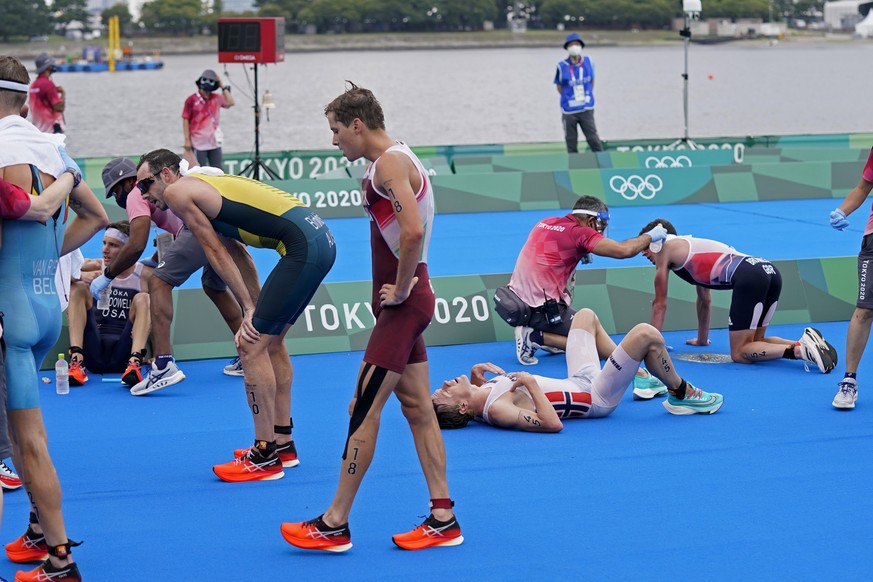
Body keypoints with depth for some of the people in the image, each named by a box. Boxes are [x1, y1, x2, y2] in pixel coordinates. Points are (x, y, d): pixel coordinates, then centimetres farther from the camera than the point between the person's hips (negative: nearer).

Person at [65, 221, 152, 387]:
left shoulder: (144, 275, 5)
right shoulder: (96, 268, 9)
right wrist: (81, 276, -26)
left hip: (123, 353, -2)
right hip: (94, 353, 2)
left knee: (143, 299, -19)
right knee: (77, 288, -12)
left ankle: (134, 363, -41)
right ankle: (76, 360, -30)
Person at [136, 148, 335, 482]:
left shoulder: (176, 192, -2)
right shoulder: (204, 187, 25)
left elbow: (216, 253, -3)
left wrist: (248, 308, -1)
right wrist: (254, 310, 12)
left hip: (303, 247, -10)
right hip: (320, 238, 10)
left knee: (252, 346, -7)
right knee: (269, 340, 22)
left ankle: (265, 458, -3)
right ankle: (283, 444, 29)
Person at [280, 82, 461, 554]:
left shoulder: (390, 163, -15)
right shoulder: (390, 161, 17)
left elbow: (412, 231, -29)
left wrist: (400, 288, -19)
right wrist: (400, 288, 13)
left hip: (402, 304, -11)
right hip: (404, 299, 11)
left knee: (364, 408, -7)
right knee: (417, 408, 10)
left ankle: (335, 525, -4)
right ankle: (442, 520, 12)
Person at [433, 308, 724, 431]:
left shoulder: (481, 394, -11)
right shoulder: (497, 411, -35)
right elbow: (553, 424, -39)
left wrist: (476, 376, -5)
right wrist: (530, 383, -35)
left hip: (579, 382, 9)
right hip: (596, 398, -9)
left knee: (586, 315, 26)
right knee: (646, 334, -19)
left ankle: (638, 374, 36)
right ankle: (683, 395, 7)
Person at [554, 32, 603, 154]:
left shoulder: (588, 63, 0)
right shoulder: (562, 67, -8)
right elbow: (559, 87, 4)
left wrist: (588, 96, 10)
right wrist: (568, 98, 2)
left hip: (586, 110, 1)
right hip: (569, 110, -1)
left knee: (593, 138, 0)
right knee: (571, 142, 7)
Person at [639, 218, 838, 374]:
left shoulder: (664, 248, 15)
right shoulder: (689, 246, 37)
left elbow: (660, 303, 17)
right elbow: (705, 299, 46)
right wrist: (702, 339, 53)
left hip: (748, 277, -8)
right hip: (769, 271, 8)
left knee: (740, 353, -4)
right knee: (753, 342, 21)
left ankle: (800, 349, -22)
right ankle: (805, 342, -1)